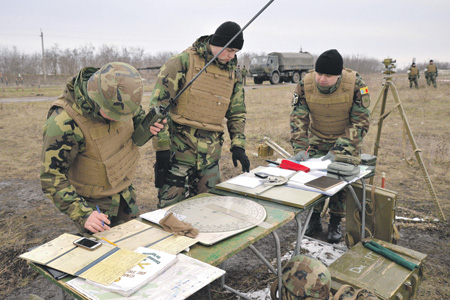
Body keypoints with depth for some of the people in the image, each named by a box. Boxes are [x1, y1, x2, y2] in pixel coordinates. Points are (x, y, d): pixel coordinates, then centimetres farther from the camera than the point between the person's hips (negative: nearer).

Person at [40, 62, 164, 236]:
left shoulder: (117, 100, -15)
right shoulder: (64, 123, -32)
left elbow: (137, 114, 9)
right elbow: (52, 179, -25)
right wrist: (82, 215, -34)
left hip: (125, 194, 6)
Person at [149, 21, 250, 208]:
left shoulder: (231, 73, 11)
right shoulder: (183, 62, -7)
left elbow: (237, 112, 19)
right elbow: (158, 103, -11)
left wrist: (238, 145, 7)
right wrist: (162, 146, -14)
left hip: (210, 155, 6)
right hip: (178, 150, -5)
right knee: (170, 207, 0)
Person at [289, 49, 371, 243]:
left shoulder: (355, 85, -28)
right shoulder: (305, 84, -22)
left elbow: (360, 123, -23)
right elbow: (298, 118, -16)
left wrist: (337, 151, -31)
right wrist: (300, 149, -27)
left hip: (347, 139, -2)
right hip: (317, 139, 2)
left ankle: (335, 224, 17)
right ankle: (314, 220, 19)